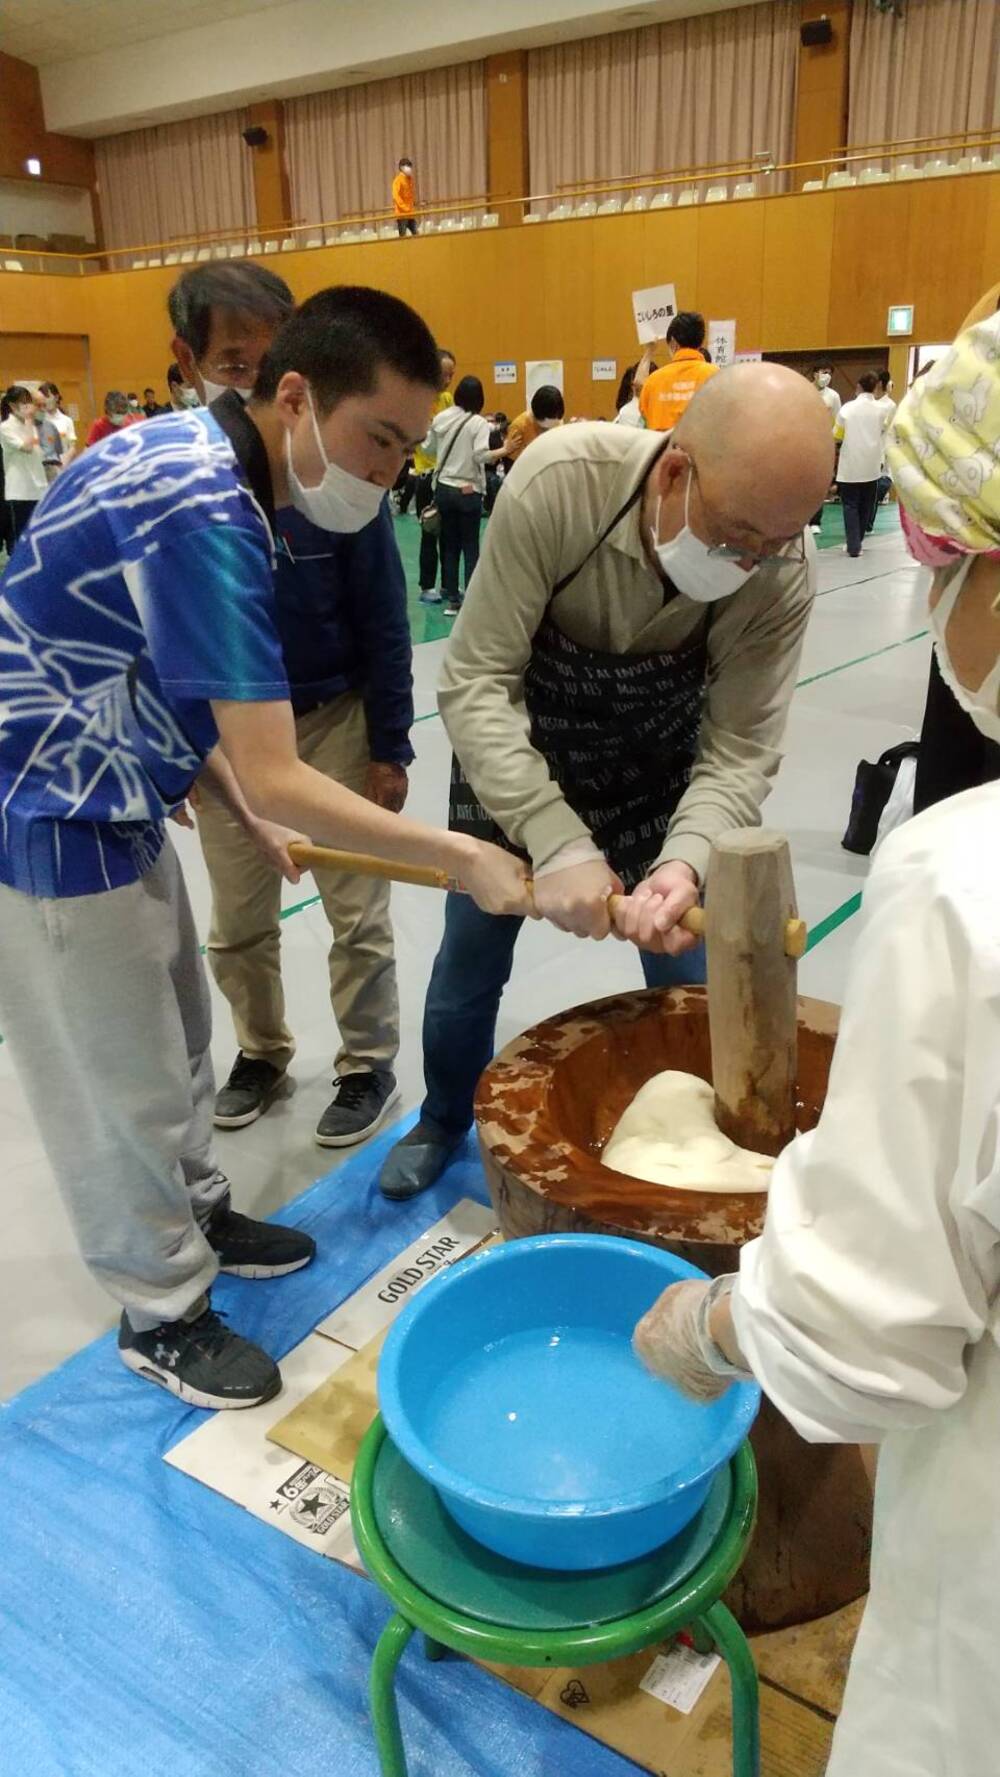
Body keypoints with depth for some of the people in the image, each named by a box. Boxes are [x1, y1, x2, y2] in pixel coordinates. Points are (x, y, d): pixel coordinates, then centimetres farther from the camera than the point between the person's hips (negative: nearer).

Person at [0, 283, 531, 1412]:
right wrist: (463, 859, -22)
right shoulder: (201, 514, -28)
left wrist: (243, 809, 6)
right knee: (124, 1085, 6)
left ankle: (196, 1212, 42)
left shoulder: (196, 458, 2)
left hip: (112, 809, 9)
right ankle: (162, 1316, 26)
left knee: (176, 1038, 21)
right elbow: (279, 781, -31)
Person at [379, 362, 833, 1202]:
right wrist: (557, 841, -41)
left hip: (662, 774, 1)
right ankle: (444, 1121, 40)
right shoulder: (557, 479, -33)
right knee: (470, 966, 11)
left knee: (692, 981, 5)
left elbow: (741, 750, -22)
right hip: (515, 755, -1)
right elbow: (477, 681, -31)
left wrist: (685, 862, -41)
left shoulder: (786, 567, -26)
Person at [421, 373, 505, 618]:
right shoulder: (479, 423, -9)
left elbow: (428, 449, 10)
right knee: (470, 547, 3)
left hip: (443, 488, 4)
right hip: (468, 491, -4)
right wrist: (504, 450, -12)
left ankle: (451, 600, 11)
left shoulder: (440, 418, 4)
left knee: (449, 545, 10)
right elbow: (481, 455, -21)